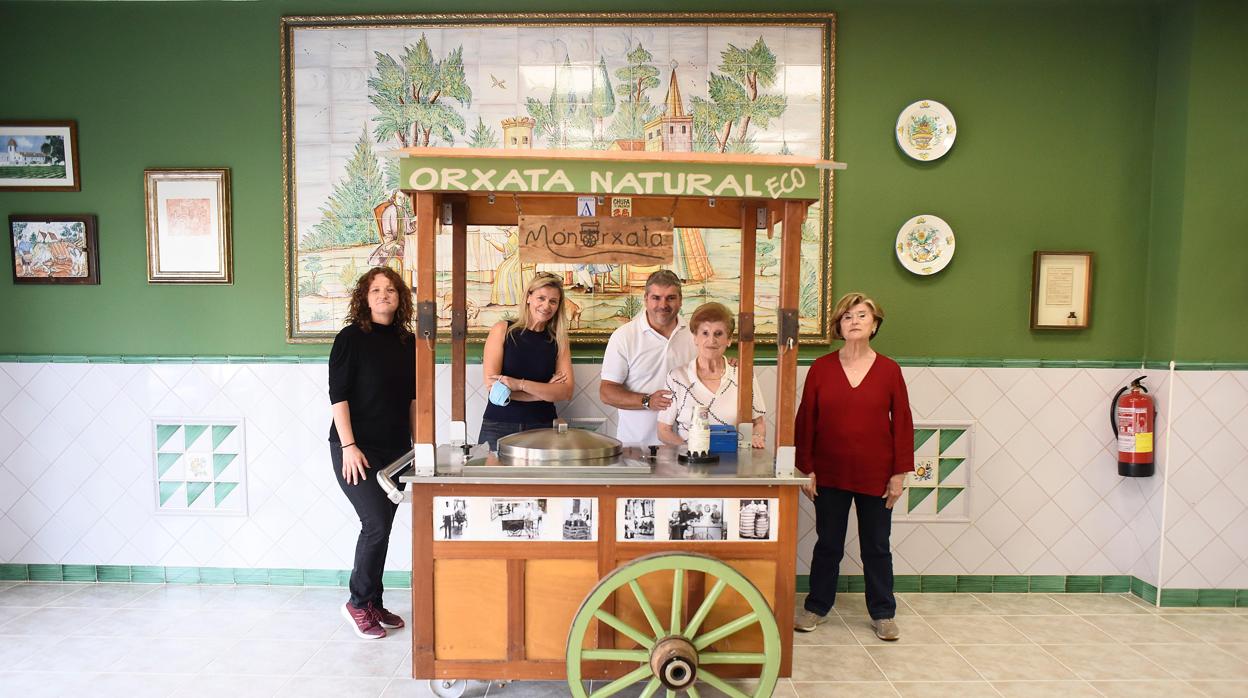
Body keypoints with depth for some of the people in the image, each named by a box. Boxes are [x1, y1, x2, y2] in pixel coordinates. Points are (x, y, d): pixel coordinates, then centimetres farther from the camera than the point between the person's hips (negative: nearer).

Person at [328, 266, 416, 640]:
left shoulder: (407, 342, 8)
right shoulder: (351, 338, -6)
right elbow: (338, 395, -10)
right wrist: (348, 447, -17)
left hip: (396, 449, 5)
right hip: (357, 449, -5)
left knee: (381, 528, 10)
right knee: (376, 525, -9)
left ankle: (373, 605, 23)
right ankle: (358, 602, 11)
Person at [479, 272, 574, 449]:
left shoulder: (558, 340, 4)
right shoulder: (502, 330, -2)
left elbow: (566, 391, -8)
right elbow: (492, 385, -11)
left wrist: (519, 384, -20)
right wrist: (546, 390, -9)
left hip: (542, 427, 2)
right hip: (498, 427, -1)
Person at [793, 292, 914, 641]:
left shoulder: (889, 370, -2)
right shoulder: (821, 368, -2)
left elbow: (903, 423, 0)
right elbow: (805, 421, 0)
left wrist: (900, 473, -2)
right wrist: (806, 469, -3)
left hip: (875, 475, 0)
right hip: (830, 474, 0)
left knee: (876, 546, 13)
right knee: (828, 543, 12)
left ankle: (883, 614, 28)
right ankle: (816, 607, 28)